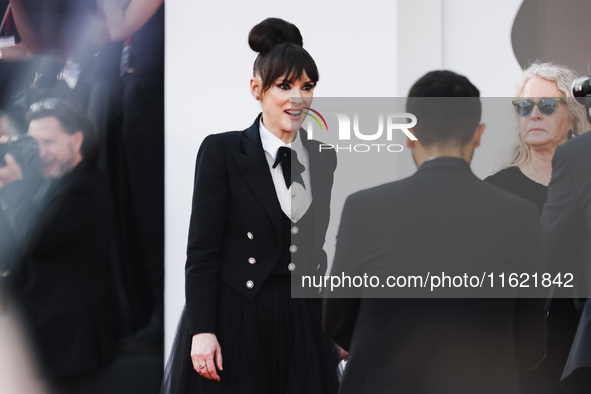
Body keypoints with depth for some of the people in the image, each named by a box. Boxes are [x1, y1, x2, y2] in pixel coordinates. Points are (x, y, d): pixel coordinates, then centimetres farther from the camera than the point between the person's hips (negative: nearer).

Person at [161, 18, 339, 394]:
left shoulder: (323, 158, 9)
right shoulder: (221, 151, -5)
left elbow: (316, 247, 14)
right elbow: (202, 249, -8)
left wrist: (331, 327, 11)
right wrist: (202, 331, -15)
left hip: (301, 321, 4)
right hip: (234, 320, -4)